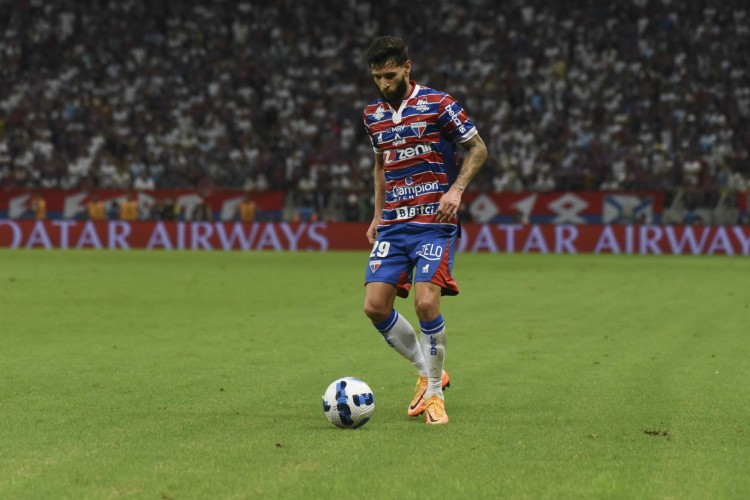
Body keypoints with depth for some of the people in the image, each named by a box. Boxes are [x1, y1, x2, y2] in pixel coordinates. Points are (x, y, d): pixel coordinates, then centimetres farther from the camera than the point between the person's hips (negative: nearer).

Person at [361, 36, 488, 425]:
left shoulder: (438, 105, -6)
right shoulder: (373, 115, 12)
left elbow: (477, 148, 0)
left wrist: (456, 189, -14)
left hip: (434, 223, -6)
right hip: (392, 226, 6)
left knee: (425, 303, -19)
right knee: (375, 306, -5)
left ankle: (435, 394, 0)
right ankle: (428, 373, 16)